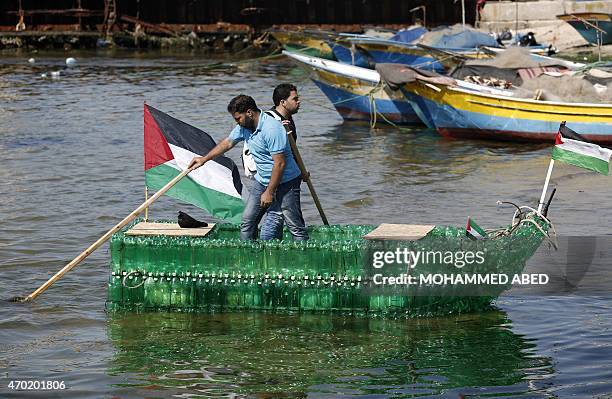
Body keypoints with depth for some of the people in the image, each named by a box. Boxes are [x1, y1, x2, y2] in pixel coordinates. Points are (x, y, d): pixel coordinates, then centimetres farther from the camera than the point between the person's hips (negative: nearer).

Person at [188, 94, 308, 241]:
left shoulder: (272, 129, -25)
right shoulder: (244, 127, 2)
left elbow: (280, 163, -25)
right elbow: (227, 143, 20)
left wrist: (269, 192, -20)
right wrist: (204, 159, 26)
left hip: (286, 181, -8)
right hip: (262, 180, 8)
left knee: (295, 227, -10)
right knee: (247, 221, 5)